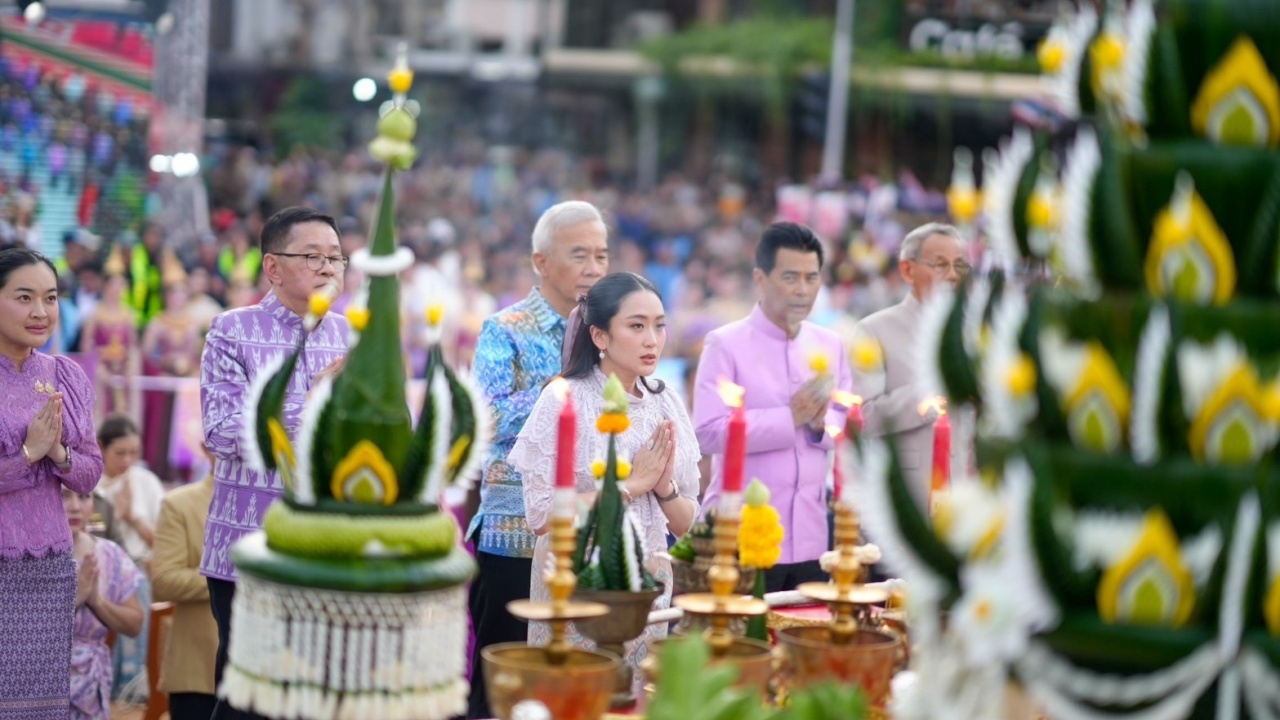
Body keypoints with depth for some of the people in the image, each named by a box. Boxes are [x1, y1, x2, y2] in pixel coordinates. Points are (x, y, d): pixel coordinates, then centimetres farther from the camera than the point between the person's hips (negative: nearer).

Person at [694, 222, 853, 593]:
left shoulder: (830, 345, 13)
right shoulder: (725, 345, -5)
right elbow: (709, 431, -16)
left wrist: (822, 422, -9)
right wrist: (791, 417, -16)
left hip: (810, 535, 5)